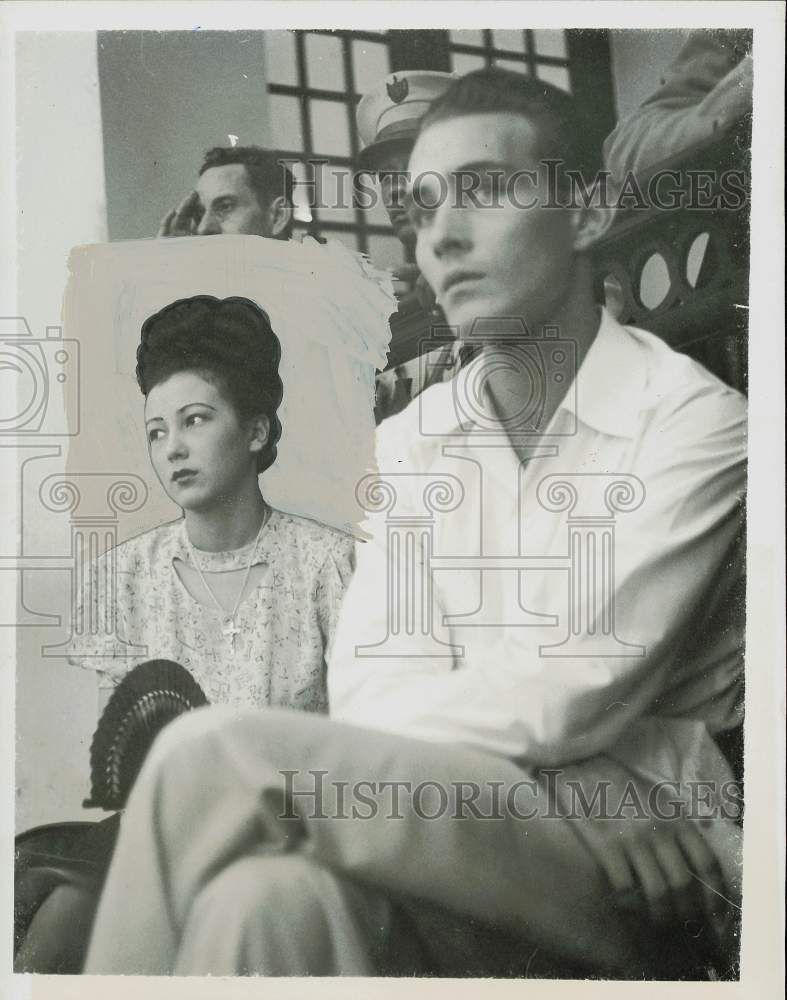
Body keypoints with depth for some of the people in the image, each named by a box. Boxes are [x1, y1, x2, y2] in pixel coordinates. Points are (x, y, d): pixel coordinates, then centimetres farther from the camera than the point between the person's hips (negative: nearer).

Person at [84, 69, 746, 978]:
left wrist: (309, 765, -11)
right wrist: (581, 773, -17)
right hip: (466, 807, 4)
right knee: (268, 895, -31)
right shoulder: (410, 440, 11)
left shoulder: (695, 419, -5)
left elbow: (571, 690, -15)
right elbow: (369, 683, -1)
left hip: (642, 842, -3)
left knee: (213, 759, -23)